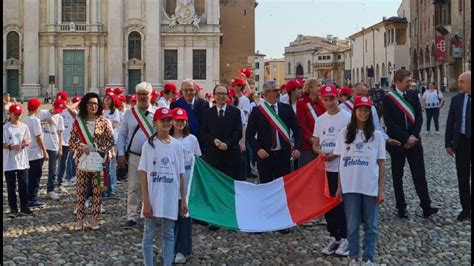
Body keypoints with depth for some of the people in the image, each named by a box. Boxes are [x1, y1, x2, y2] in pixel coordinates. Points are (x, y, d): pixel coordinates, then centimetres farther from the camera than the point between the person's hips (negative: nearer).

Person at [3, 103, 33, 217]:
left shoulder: (24, 126, 4)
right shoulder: (5, 128, -5)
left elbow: (29, 141, 11)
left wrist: (26, 143, -11)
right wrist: (11, 146, -23)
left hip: (22, 161, 3)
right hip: (9, 163, -3)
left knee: (24, 186, 6)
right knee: (11, 187, 5)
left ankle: (24, 208, 14)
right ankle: (13, 209, 13)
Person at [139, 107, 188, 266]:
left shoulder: (177, 145, 3)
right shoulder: (149, 145, -4)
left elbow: (181, 175, 6)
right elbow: (143, 175, -5)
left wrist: (183, 200, 4)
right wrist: (146, 202, -11)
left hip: (171, 198, 2)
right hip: (153, 198, -2)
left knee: (168, 234, 10)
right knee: (149, 234, 6)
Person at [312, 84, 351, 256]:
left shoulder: (347, 117, -6)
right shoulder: (320, 120, 10)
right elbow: (315, 144, 14)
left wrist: (336, 154, -17)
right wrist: (321, 152, -8)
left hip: (342, 168, -5)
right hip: (325, 168, 5)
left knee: (342, 204, -1)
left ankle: (345, 238, 12)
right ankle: (335, 237, 21)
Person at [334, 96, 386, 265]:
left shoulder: (376, 135, 0)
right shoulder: (345, 133, 2)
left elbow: (380, 164, 2)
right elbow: (341, 162, 5)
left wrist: (381, 190, -1)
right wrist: (339, 187, 3)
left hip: (371, 187, 0)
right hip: (350, 187, 0)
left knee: (371, 226, 5)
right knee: (352, 225, 6)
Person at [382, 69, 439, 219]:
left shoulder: (413, 95, 6)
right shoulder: (388, 99, -7)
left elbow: (419, 117, 4)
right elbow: (389, 123, -13)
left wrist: (413, 137, -8)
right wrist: (406, 138, -14)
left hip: (414, 140, 3)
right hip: (397, 142, -3)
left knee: (419, 174, 0)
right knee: (397, 175, 6)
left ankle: (426, 207, 1)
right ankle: (401, 207, 15)